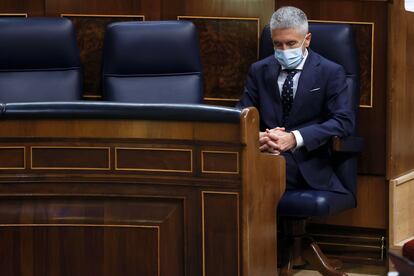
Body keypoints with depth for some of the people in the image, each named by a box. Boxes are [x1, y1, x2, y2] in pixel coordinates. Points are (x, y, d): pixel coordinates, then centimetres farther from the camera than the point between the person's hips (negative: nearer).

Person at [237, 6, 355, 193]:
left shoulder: (330, 72, 5)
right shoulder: (259, 71, 17)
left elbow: (344, 121, -6)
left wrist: (295, 138, -20)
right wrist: (256, 137, -16)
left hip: (306, 165, -4)